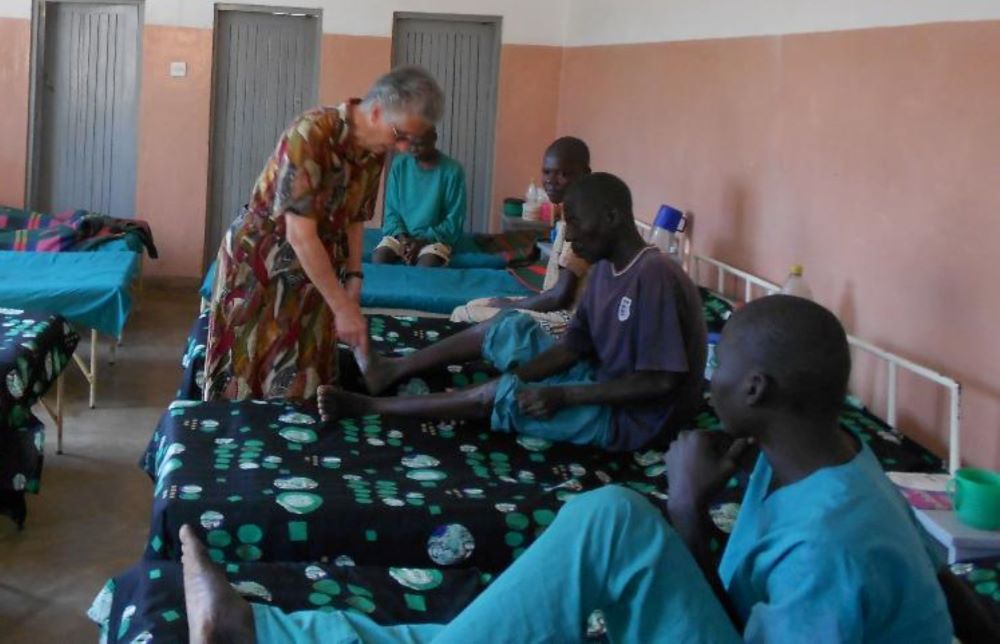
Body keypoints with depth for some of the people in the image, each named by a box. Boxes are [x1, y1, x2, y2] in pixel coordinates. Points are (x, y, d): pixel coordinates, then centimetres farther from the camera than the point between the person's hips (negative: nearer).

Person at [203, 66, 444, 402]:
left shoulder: (373, 152, -5)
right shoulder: (311, 133, -29)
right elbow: (300, 235, -30)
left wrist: (353, 278, -2)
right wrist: (343, 308, -29)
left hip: (311, 271, 6)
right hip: (258, 263, -6)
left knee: (302, 385, 6)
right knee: (244, 381, 1)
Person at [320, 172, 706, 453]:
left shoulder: (654, 278, -25)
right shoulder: (605, 270, 4)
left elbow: (661, 382, -28)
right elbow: (572, 348, 5)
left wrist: (562, 395, -26)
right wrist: (513, 379, -12)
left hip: (635, 418, -9)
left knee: (501, 397, -19)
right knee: (511, 329, 5)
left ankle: (367, 406, -6)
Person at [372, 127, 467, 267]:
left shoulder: (452, 170, -7)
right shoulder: (399, 164, 1)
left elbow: (454, 221, -6)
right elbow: (391, 210, 5)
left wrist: (423, 241, -17)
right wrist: (401, 236, -13)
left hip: (435, 238, -2)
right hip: (400, 234, 3)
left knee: (426, 266, -34)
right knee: (379, 258, -28)